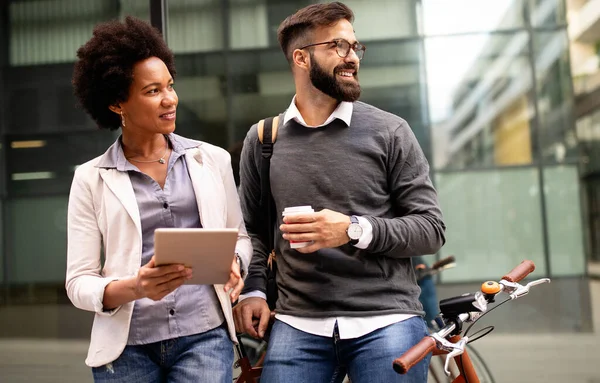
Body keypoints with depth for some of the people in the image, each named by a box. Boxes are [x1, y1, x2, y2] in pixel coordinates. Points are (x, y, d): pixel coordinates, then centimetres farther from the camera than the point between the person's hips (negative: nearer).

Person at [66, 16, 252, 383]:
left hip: (204, 337, 1)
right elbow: (79, 283, -3)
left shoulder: (213, 159, 4)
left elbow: (240, 236, 14)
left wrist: (233, 263, -8)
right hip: (127, 347, 0)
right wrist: (134, 288, -22)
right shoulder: (91, 179, 0)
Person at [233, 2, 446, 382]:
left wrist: (354, 230, -16)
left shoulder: (390, 131, 0)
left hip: (387, 321, -1)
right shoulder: (262, 139, 8)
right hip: (298, 325, 2)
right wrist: (253, 290, 2)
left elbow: (431, 228, -2)